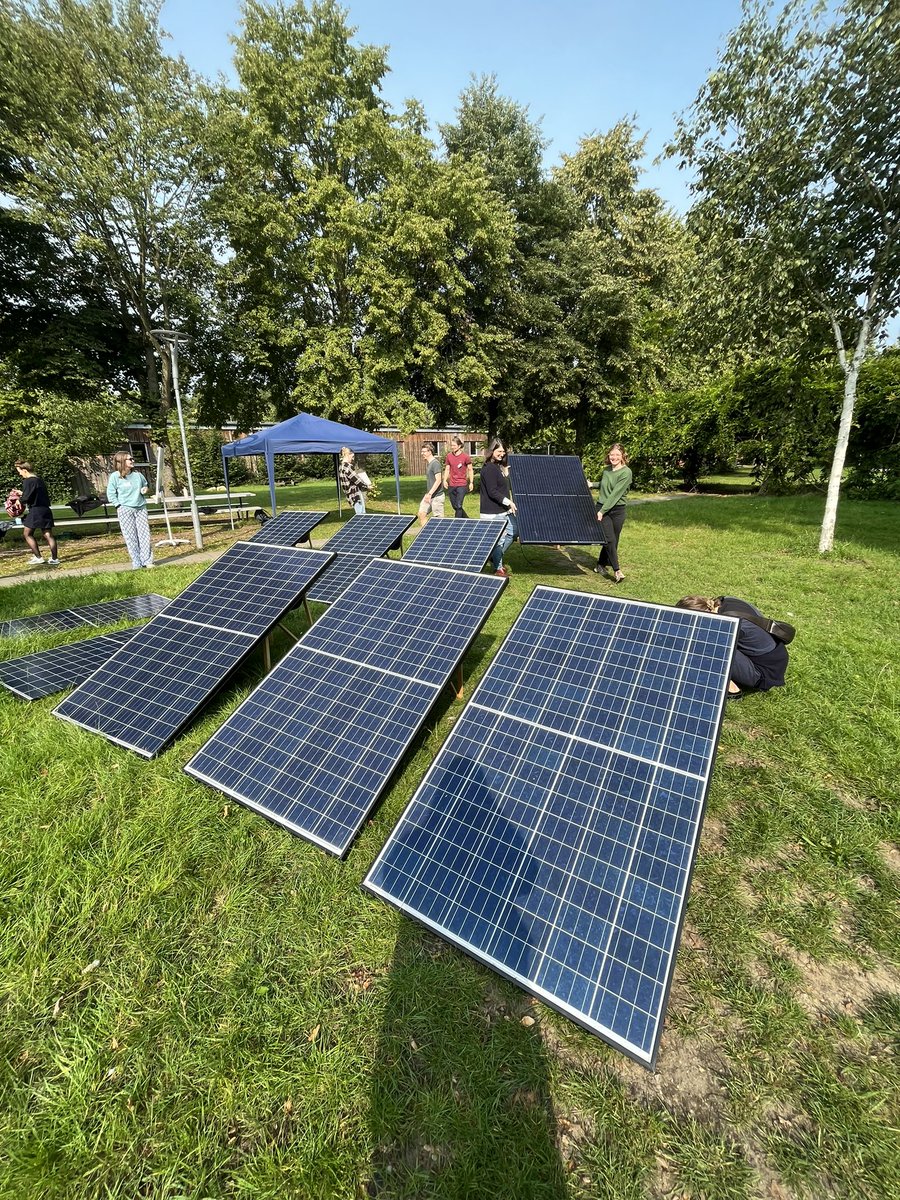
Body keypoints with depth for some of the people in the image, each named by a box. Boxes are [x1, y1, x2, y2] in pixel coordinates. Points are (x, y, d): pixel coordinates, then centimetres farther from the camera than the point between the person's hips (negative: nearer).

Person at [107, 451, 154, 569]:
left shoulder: (138, 474, 9)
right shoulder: (115, 476, -2)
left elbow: (145, 485, 25)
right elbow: (111, 494, 1)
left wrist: (145, 489, 3)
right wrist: (119, 506, -8)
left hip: (141, 508, 4)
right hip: (125, 510, -3)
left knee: (145, 535, 0)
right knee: (131, 537, -1)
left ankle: (147, 561, 6)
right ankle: (136, 563, 4)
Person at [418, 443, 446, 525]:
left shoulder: (435, 463, -16)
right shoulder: (427, 463, 13)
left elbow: (438, 480, -24)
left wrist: (430, 493, -27)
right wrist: (428, 493, 20)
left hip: (437, 496, -9)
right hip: (428, 495, 9)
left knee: (438, 518, -1)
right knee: (421, 514, 6)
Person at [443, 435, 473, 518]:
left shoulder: (465, 456, -6)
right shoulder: (449, 456, 5)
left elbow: (470, 470, 1)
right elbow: (447, 469, 12)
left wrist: (471, 482, -3)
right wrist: (445, 480, 0)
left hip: (462, 485, -5)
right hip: (451, 486, 5)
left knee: (459, 506, -10)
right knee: (454, 507, 11)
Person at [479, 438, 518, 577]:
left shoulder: (499, 466, 13)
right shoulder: (488, 468, -16)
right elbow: (492, 492, -21)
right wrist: (508, 502, -21)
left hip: (504, 510, 10)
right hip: (493, 513, -10)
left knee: (513, 531, 18)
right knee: (498, 539, -1)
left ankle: (494, 557, 28)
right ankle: (498, 569, 14)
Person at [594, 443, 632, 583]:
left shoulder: (626, 472, -9)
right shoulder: (606, 470, 8)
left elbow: (616, 493, -17)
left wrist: (602, 511, -20)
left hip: (617, 510, -2)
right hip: (602, 509, 2)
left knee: (612, 540, 6)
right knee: (610, 539, -9)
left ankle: (601, 564, 26)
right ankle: (617, 570, -7)